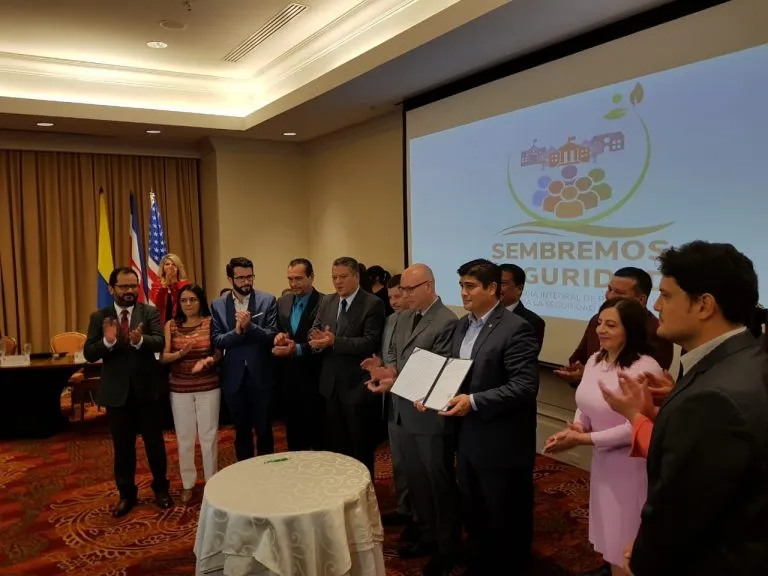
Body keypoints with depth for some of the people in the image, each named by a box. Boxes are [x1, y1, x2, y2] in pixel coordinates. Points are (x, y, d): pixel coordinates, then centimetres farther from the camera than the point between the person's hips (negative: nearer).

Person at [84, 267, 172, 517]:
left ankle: (161, 489, 28)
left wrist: (139, 340, -39)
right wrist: (107, 341, -28)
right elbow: (88, 354, -7)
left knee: (155, 442, 10)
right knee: (122, 447, 12)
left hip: (145, 388, -1)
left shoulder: (150, 312, -3)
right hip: (116, 391, 1)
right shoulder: (99, 317, 1)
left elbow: (160, 342, -17)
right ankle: (126, 494, 28)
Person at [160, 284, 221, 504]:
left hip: (208, 387, -1)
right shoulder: (171, 325, 1)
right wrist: (180, 353, -23)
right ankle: (188, 483, 26)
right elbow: (163, 357, -4)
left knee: (209, 435, 6)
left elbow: (219, 353, -5)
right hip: (180, 389, 2)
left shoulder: (211, 322, -4)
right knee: (184, 437, 10)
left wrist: (209, 359, -25)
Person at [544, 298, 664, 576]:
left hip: (631, 465, -7)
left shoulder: (645, 369, -22)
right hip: (602, 460, 7)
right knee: (609, 537, 22)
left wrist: (583, 439, -20)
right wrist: (575, 428, -10)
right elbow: (586, 404, 11)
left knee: (627, 545, 9)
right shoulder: (595, 360, 3)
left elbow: (635, 428, -23)